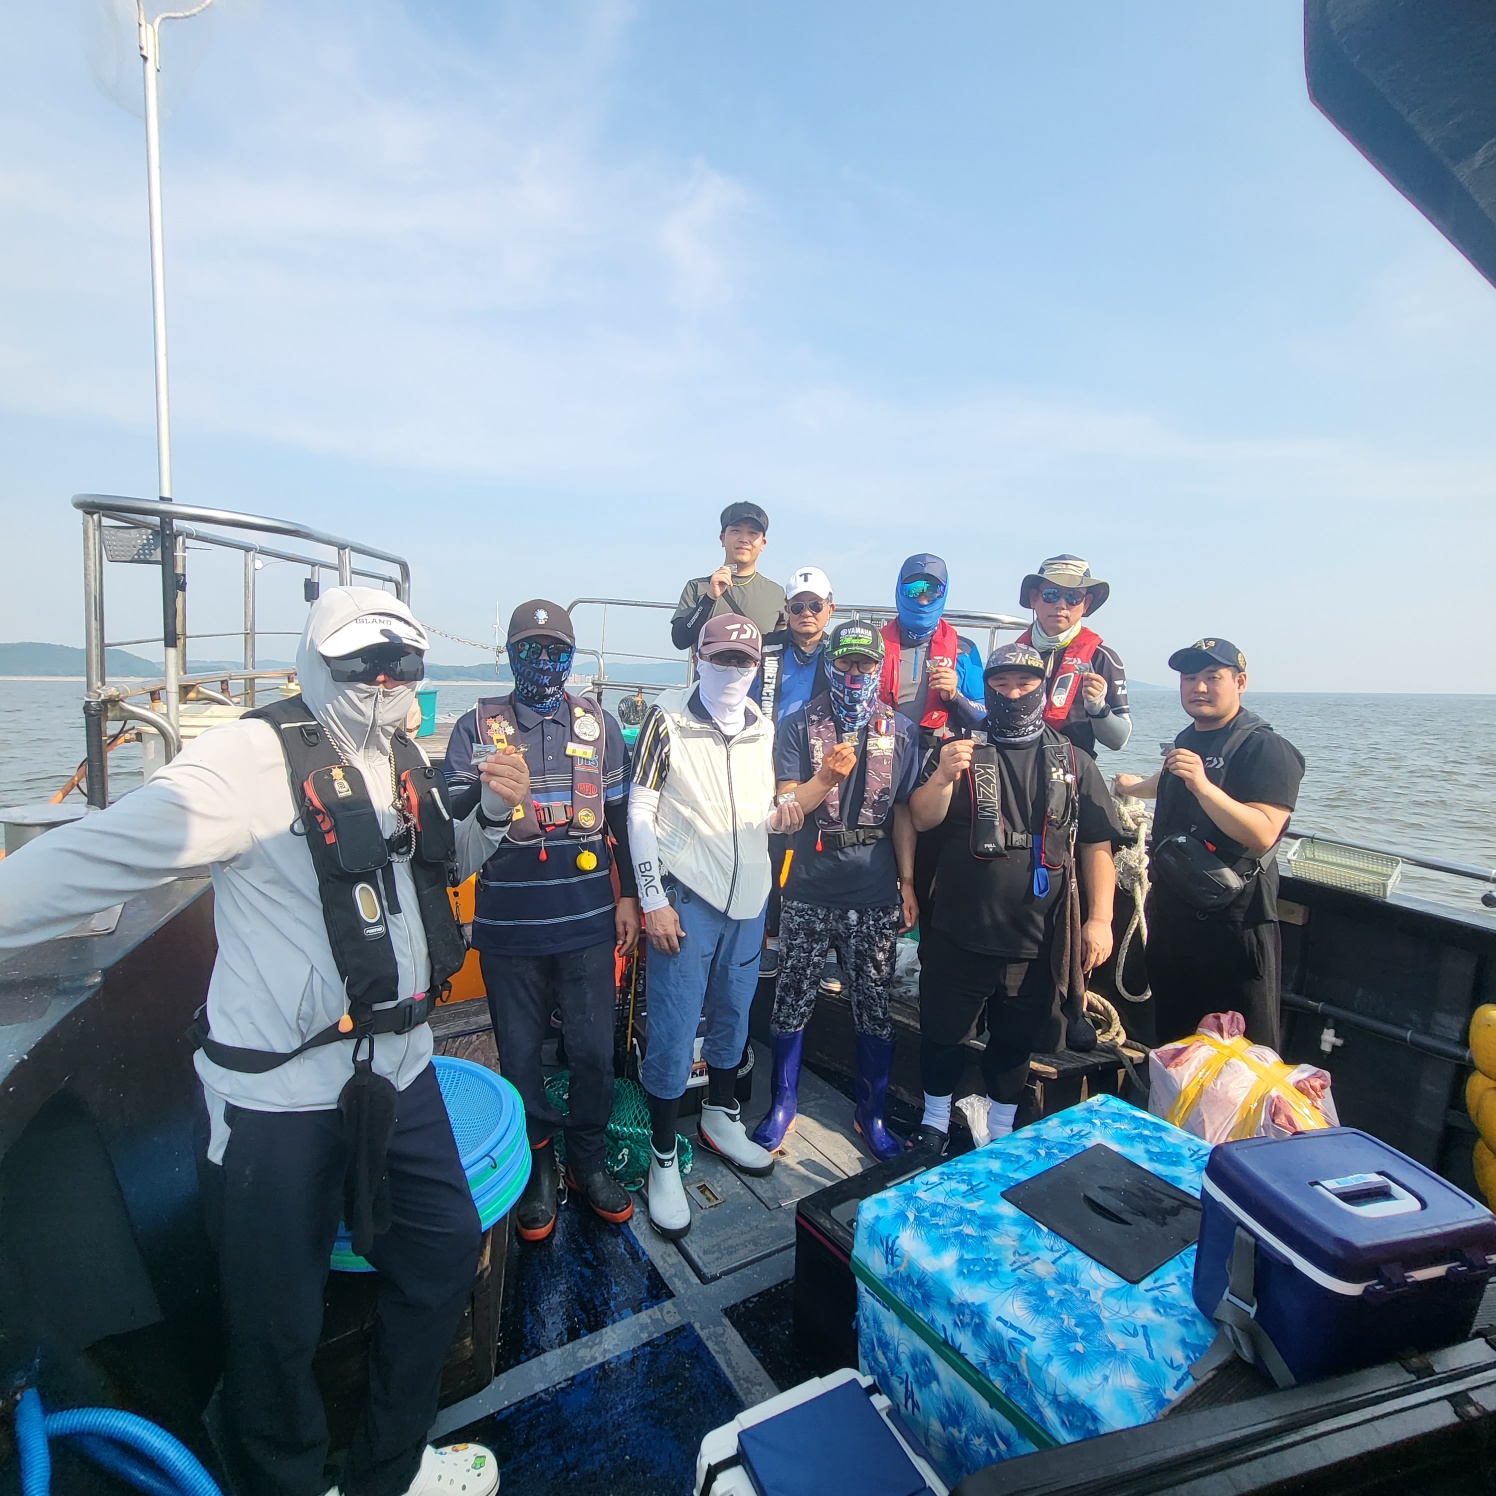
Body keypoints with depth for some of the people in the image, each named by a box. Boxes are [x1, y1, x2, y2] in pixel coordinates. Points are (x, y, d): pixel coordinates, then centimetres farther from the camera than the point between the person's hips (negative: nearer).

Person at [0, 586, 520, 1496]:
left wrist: (492, 814, 2)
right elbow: (108, 851, -21)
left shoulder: (406, 763, 6)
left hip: (398, 1068, 7)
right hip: (280, 1093, -7)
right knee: (278, 1318, 11)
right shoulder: (257, 756, -16)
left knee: (445, 1250, 19)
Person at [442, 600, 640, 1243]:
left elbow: (620, 816, 10)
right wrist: (482, 790, -24)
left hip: (587, 920, 1)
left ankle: (587, 1159, 33)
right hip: (509, 923, -1)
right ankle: (537, 1166, 35)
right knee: (520, 1053, 13)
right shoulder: (478, 725, 0)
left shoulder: (599, 723, 5)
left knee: (594, 1051, 9)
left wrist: (628, 895, 8)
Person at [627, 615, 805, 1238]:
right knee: (673, 1032, 0)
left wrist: (780, 817, -6)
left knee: (733, 1014, 19)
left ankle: (720, 1116, 41)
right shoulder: (667, 718, -8)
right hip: (686, 897, -5)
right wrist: (653, 900, -13)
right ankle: (663, 1158, 20)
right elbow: (639, 813, -9)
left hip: (748, 896, 5)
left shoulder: (762, 728, 7)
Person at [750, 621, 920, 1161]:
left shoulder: (901, 731, 4)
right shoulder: (799, 726, -2)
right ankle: (783, 1102, 30)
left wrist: (908, 883, 3)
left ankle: (871, 1112, 31)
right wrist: (827, 777, -25)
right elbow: (788, 805, -7)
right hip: (810, 892, -1)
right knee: (793, 999, 10)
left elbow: (903, 812, 7)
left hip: (876, 896, 1)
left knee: (875, 1005, 11)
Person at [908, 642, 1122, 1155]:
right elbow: (921, 820, -8)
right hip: (957, 935, -1)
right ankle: (935, 1123, 36)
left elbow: (1097, 847, 3)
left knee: (1016, 1042, 17)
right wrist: (943, 777, -27)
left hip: (1036, 943, 1)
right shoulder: (959, 751, 2)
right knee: (942, 1034, 12)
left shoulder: (1073, 763, 5)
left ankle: (999, 1133, 39)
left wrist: (1100, 918, -6)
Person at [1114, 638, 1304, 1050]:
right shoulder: (1187, 740, 12)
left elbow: (1262, 835, -27)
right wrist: (1137, 787, 51)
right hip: (1171, 912, 8)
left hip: (1232, 919, -8)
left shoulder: (1266, 749, -14)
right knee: (1172, 1037, 18)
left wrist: (1203, 786, -37)